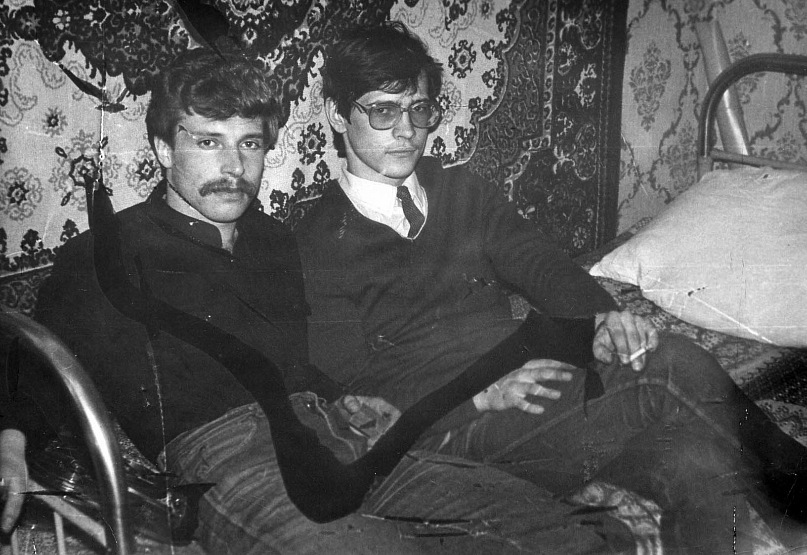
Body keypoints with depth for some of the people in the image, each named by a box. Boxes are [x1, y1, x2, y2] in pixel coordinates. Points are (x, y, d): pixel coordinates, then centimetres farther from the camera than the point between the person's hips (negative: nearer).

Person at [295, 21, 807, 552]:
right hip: (453, 429, -5)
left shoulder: (462, 190, 18)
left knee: (696, 463, -25)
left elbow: (539, 263, 7)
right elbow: (352, 392, -7)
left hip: (531, 384, 5)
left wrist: (601, 317, -16)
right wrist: (481, 393, -19)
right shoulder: (315, 245, 0)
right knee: (674, 369, -22)